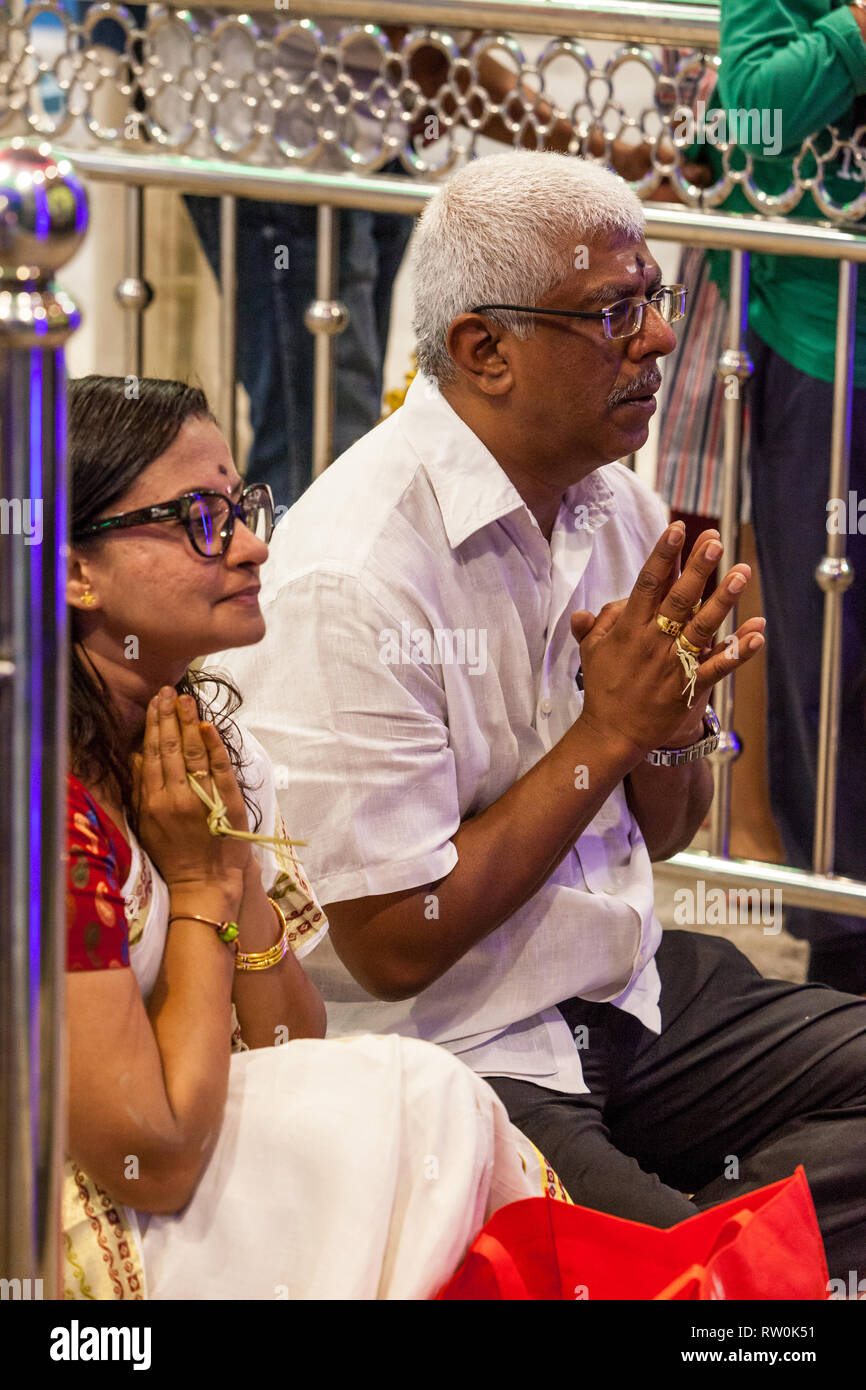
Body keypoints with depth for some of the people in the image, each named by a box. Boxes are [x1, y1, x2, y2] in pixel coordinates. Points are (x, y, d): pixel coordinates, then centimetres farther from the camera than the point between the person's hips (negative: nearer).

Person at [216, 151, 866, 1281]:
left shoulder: (617, 508, 5)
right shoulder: (352, 578, -19)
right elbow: (395, 946, -17)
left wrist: (671, 721, -7)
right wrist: (606, 733, -16)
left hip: (630, 996, 8)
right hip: (449, 1055, -8)